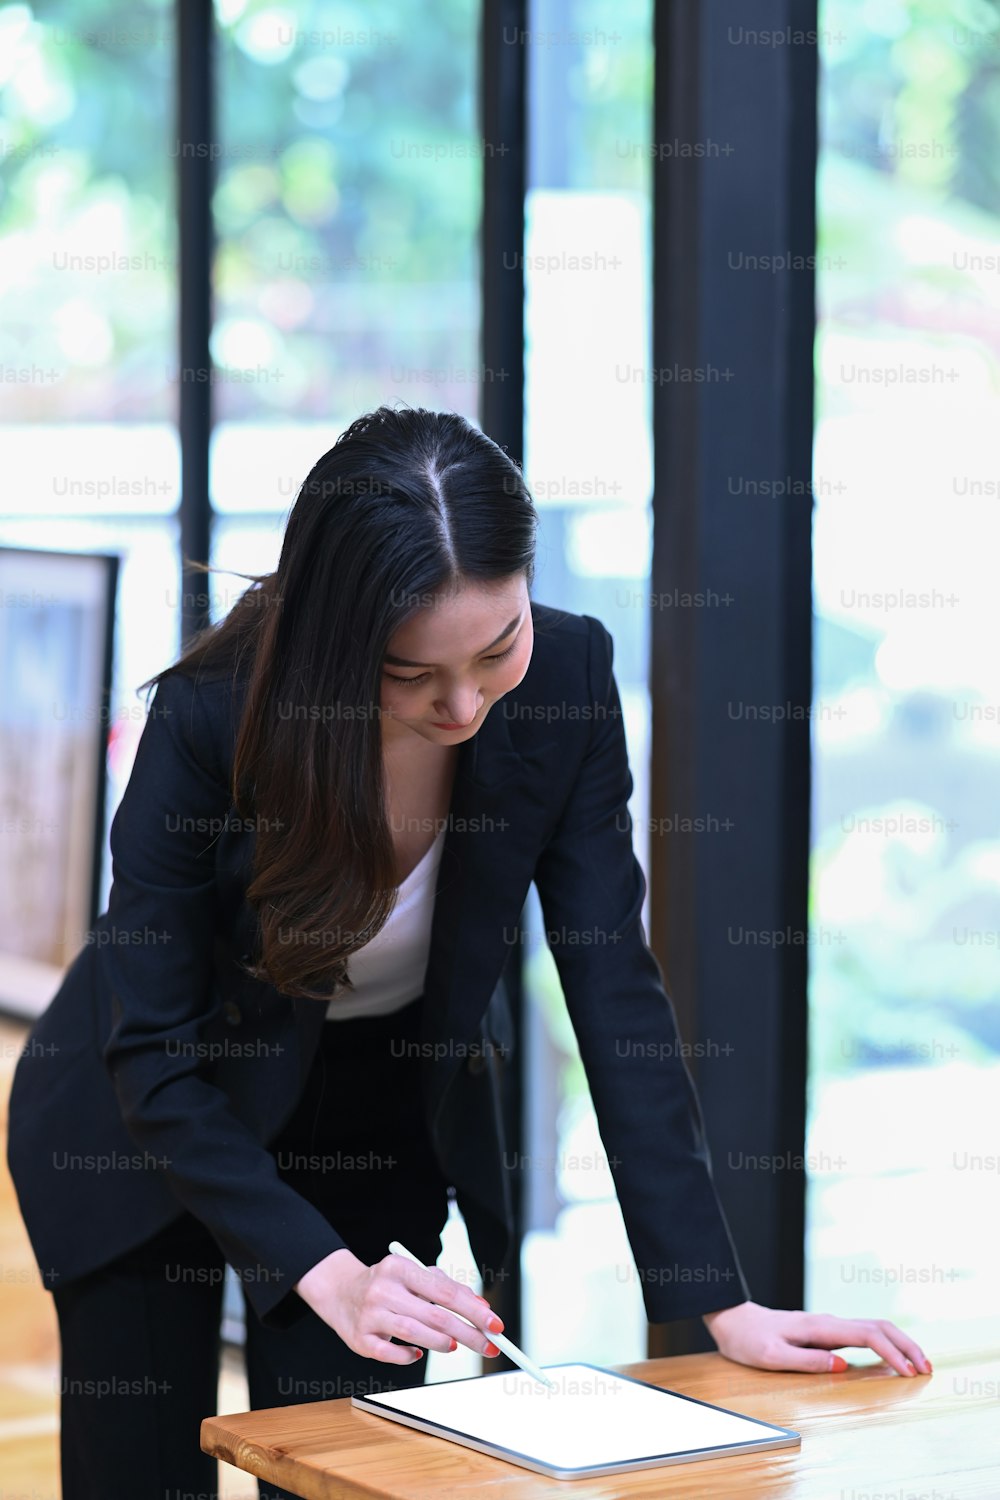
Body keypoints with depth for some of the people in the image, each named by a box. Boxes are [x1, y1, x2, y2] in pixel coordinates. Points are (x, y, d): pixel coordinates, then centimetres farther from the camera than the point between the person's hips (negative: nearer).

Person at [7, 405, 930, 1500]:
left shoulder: (565, 676, -22)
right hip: (151, 1126, -2)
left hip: (387, 1112, 3)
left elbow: (613, 985, -18)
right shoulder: (211, 717, -31)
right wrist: (327, 1275, -36)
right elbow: (152, 1059, -25)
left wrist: (722, 1305, -23)